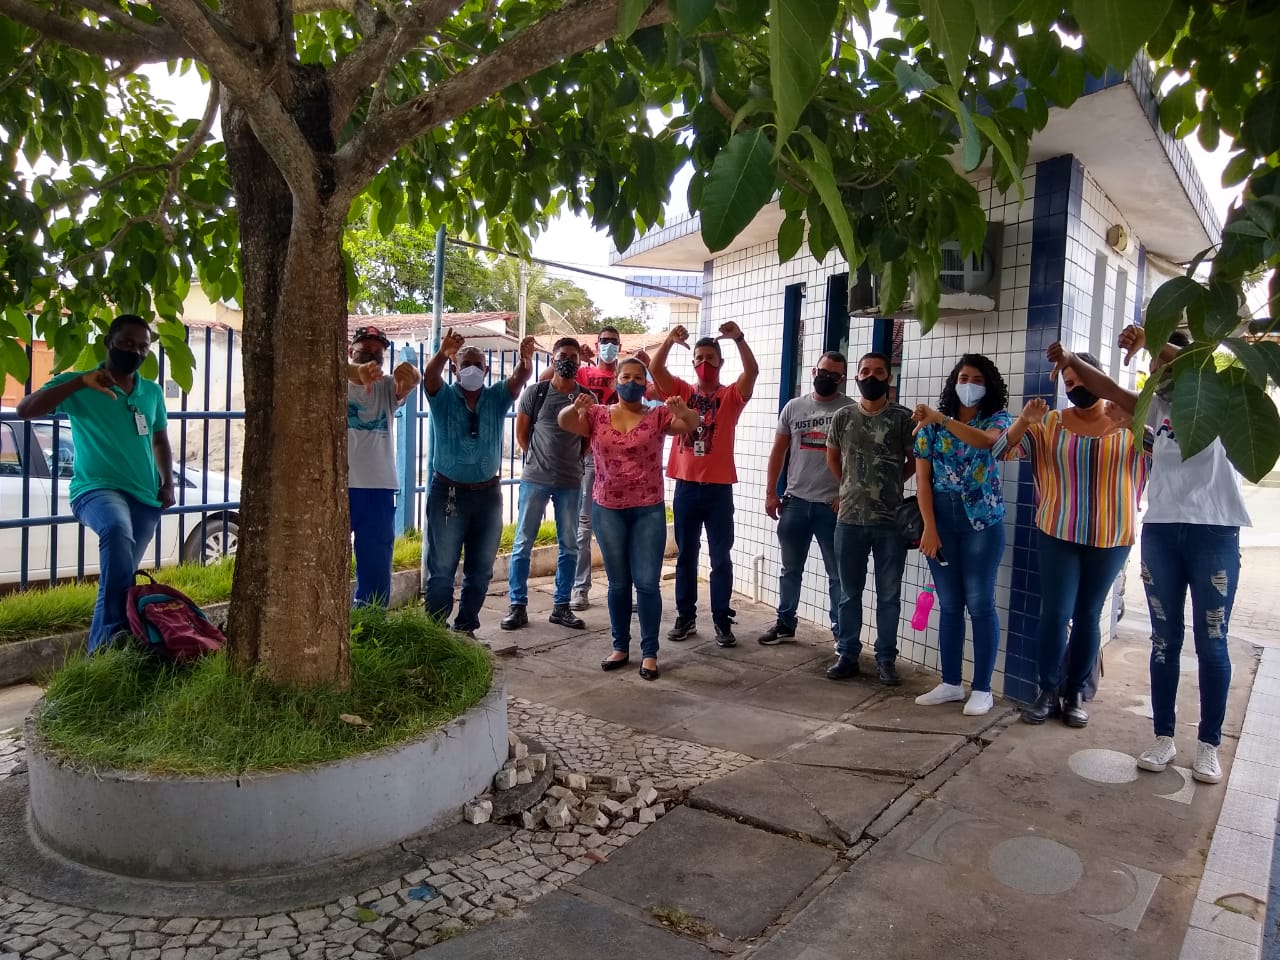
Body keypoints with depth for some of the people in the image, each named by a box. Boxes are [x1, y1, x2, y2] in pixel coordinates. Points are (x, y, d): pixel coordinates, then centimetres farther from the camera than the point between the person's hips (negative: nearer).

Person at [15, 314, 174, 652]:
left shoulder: (153, 392, 14)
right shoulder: (79, 386, 0)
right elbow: (25, 410, -12)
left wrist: (167, 483, 12)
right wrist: (79, 382, -20)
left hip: (145, 496, 6)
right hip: (96, 489, -5)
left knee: (120, 572, 9)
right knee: (117, 531, -37)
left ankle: (101, 643, 24)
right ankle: (113, 634, -38)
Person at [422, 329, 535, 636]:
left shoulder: (497, 397, 4)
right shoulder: (443, 396, -2)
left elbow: (519, 378, -14)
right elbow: (430, 375, -22)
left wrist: (526, 358, -36)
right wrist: (442, 353, -44)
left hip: (488, 494, 3)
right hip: (448, 492, -3)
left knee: (480, 569, 11)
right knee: (442, 569, 2)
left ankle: (466, 628, 25)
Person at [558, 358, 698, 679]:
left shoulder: (658, 415, 0)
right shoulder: (597, 415, 3)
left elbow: (693, 424, -13)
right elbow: (564, 422, -11)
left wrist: (684, 410, -36)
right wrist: (576, 407, -33)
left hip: (648, 510, -1)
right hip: (608, 510, 1)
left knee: (647, 582, -1)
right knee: (618, 582, 10)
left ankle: (649, 652, 10)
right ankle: (620, 647, 23)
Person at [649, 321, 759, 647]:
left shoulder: (731, 396, 2)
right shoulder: (682, 392, 7)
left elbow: (752, 372, -16)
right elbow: (655, 369, -7)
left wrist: (739, 338, -28)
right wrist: (669, 340, -22)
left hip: (718, 488, -2)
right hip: (685, 486, 2)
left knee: (720, 557, 5)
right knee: (685, 555, 12)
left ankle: (722, 620, 14)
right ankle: (685, 617, 22)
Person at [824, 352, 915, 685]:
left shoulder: (903, 417, -3)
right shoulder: (843, 417, 4)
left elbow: (914, 461, 6)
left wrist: (890, 484, 9)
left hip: (891, 521, -2)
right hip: (849, 519, 2)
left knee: (889, 595, 7)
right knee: (849, 593, 11)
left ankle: (886, 659, 19)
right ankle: (847, 654, 22)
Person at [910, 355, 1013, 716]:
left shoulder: (997, 419, 1)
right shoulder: (931, 425, 6)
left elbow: (984, 441, -25)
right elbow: (922, 479, 1)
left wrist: (941, 419, -32)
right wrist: (929, 527, -7)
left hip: (982, 521, -2)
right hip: (941, 519, 2)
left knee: (980, 603, 0)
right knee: (949, 604, 8)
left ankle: (982, 689, 11)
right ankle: (950, 683, 19)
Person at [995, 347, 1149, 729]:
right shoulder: (1051, 423, 2)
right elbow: (1003, 449, -2)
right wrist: (1025, 420, -20)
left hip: (1111, 538, 0)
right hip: (1058, 533, 0)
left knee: (1088, 615, 9)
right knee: (1056, 612, -3)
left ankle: (1075, 693, 21)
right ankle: (1048, 691, 10)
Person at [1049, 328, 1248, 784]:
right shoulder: (1158, 406, 14)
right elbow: (1112, 391, 6)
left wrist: (1151, 339, -24)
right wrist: (1072, 362, -6)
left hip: (1214, 532, -4)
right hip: (1160, 531, 4)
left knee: (1211, 643, 4)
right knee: (1165, 639, 9)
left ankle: (1208, 744, 16)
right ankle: (1164, 736, 19)